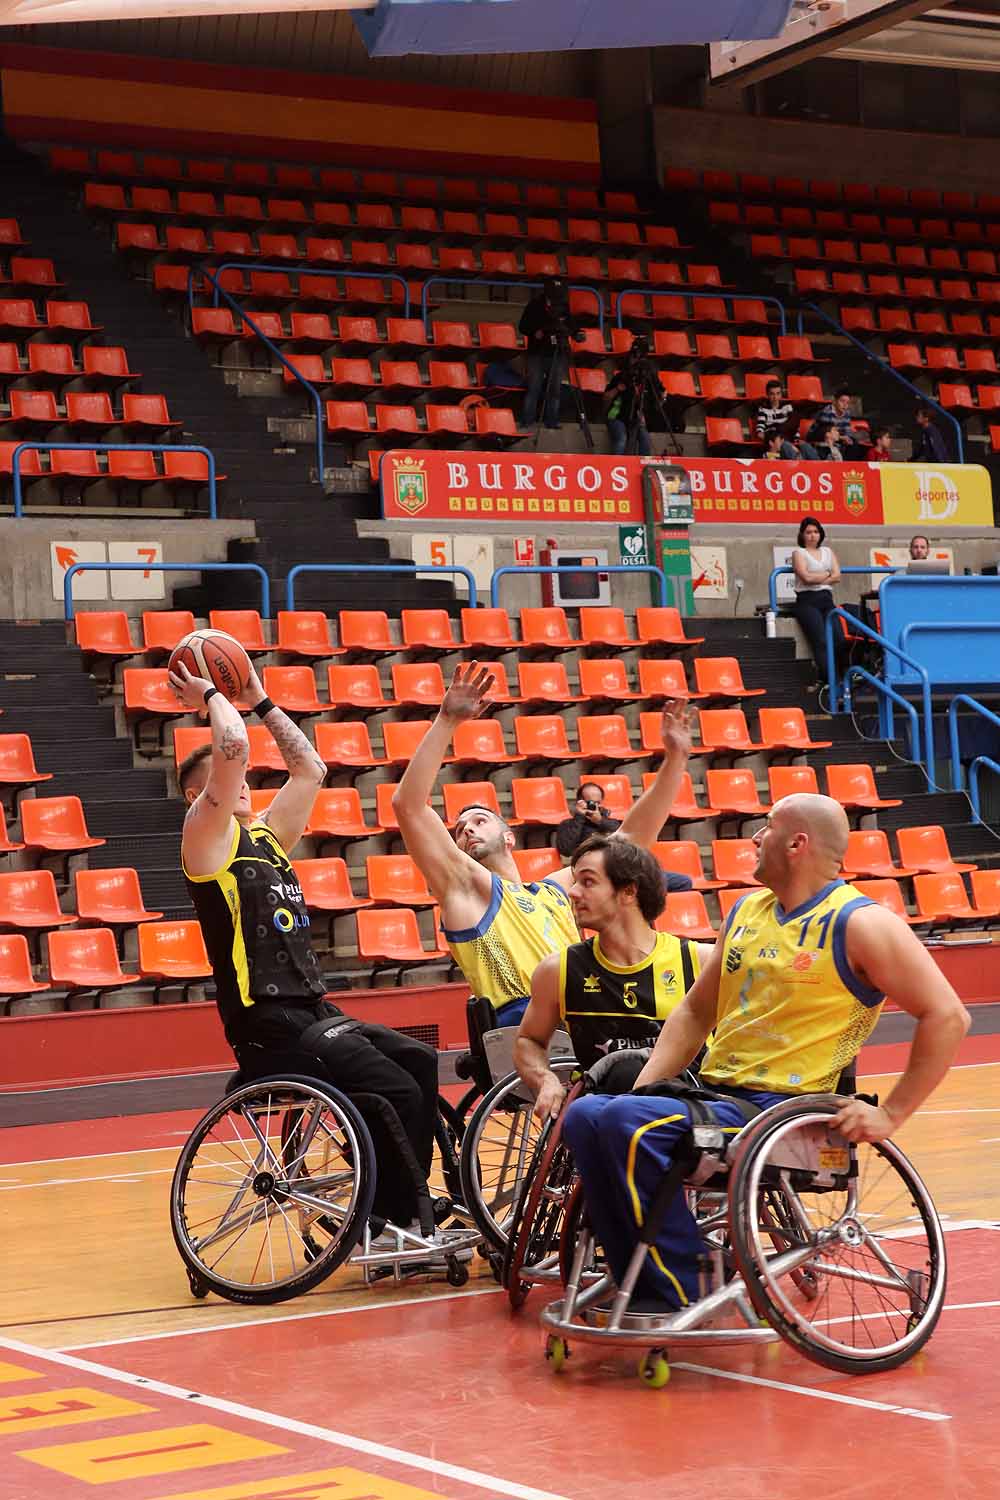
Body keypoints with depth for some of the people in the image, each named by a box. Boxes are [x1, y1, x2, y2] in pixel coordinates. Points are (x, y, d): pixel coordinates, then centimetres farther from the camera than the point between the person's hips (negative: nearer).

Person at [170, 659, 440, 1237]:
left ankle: (409, 1200, 15)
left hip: (312, 1013, 9)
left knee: (421, 1063, 10)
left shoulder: (265, 838, 17)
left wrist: (260, 700, 22)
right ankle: (386, 1222, -8)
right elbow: (233, 746, -20)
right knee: (397, 1093, -18)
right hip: (270, 1028, -9)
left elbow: (311, 768, 22)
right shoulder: (207, 838, -6)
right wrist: (210, 695, -3)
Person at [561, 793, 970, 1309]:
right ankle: (641, 1288, -3)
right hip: (713, 1093, 8)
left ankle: (683, 1297, -15)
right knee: (585, 1114, -10)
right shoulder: (747, 911, 16)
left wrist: (890, 1115, -14)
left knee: (627, 1122, -26)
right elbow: (695, 1010, 23)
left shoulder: (860, 924, -8)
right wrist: (646, 1085, 8)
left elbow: (947, 1016, -12)